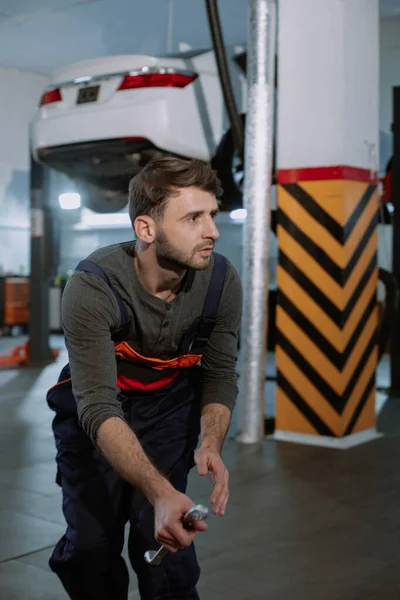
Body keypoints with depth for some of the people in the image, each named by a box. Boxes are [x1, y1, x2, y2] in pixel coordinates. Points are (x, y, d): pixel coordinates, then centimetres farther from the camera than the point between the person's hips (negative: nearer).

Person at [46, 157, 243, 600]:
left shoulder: (222, 281, -21)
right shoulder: (91, 289, -32)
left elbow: (220, 376, -9)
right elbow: (99, 409, -37)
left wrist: (211, 443, -29)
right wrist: (160, 493, -49)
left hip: (171, 406, 2)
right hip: (94, 413, -2)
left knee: (163, 538, -8)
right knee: (91, 543, -3)